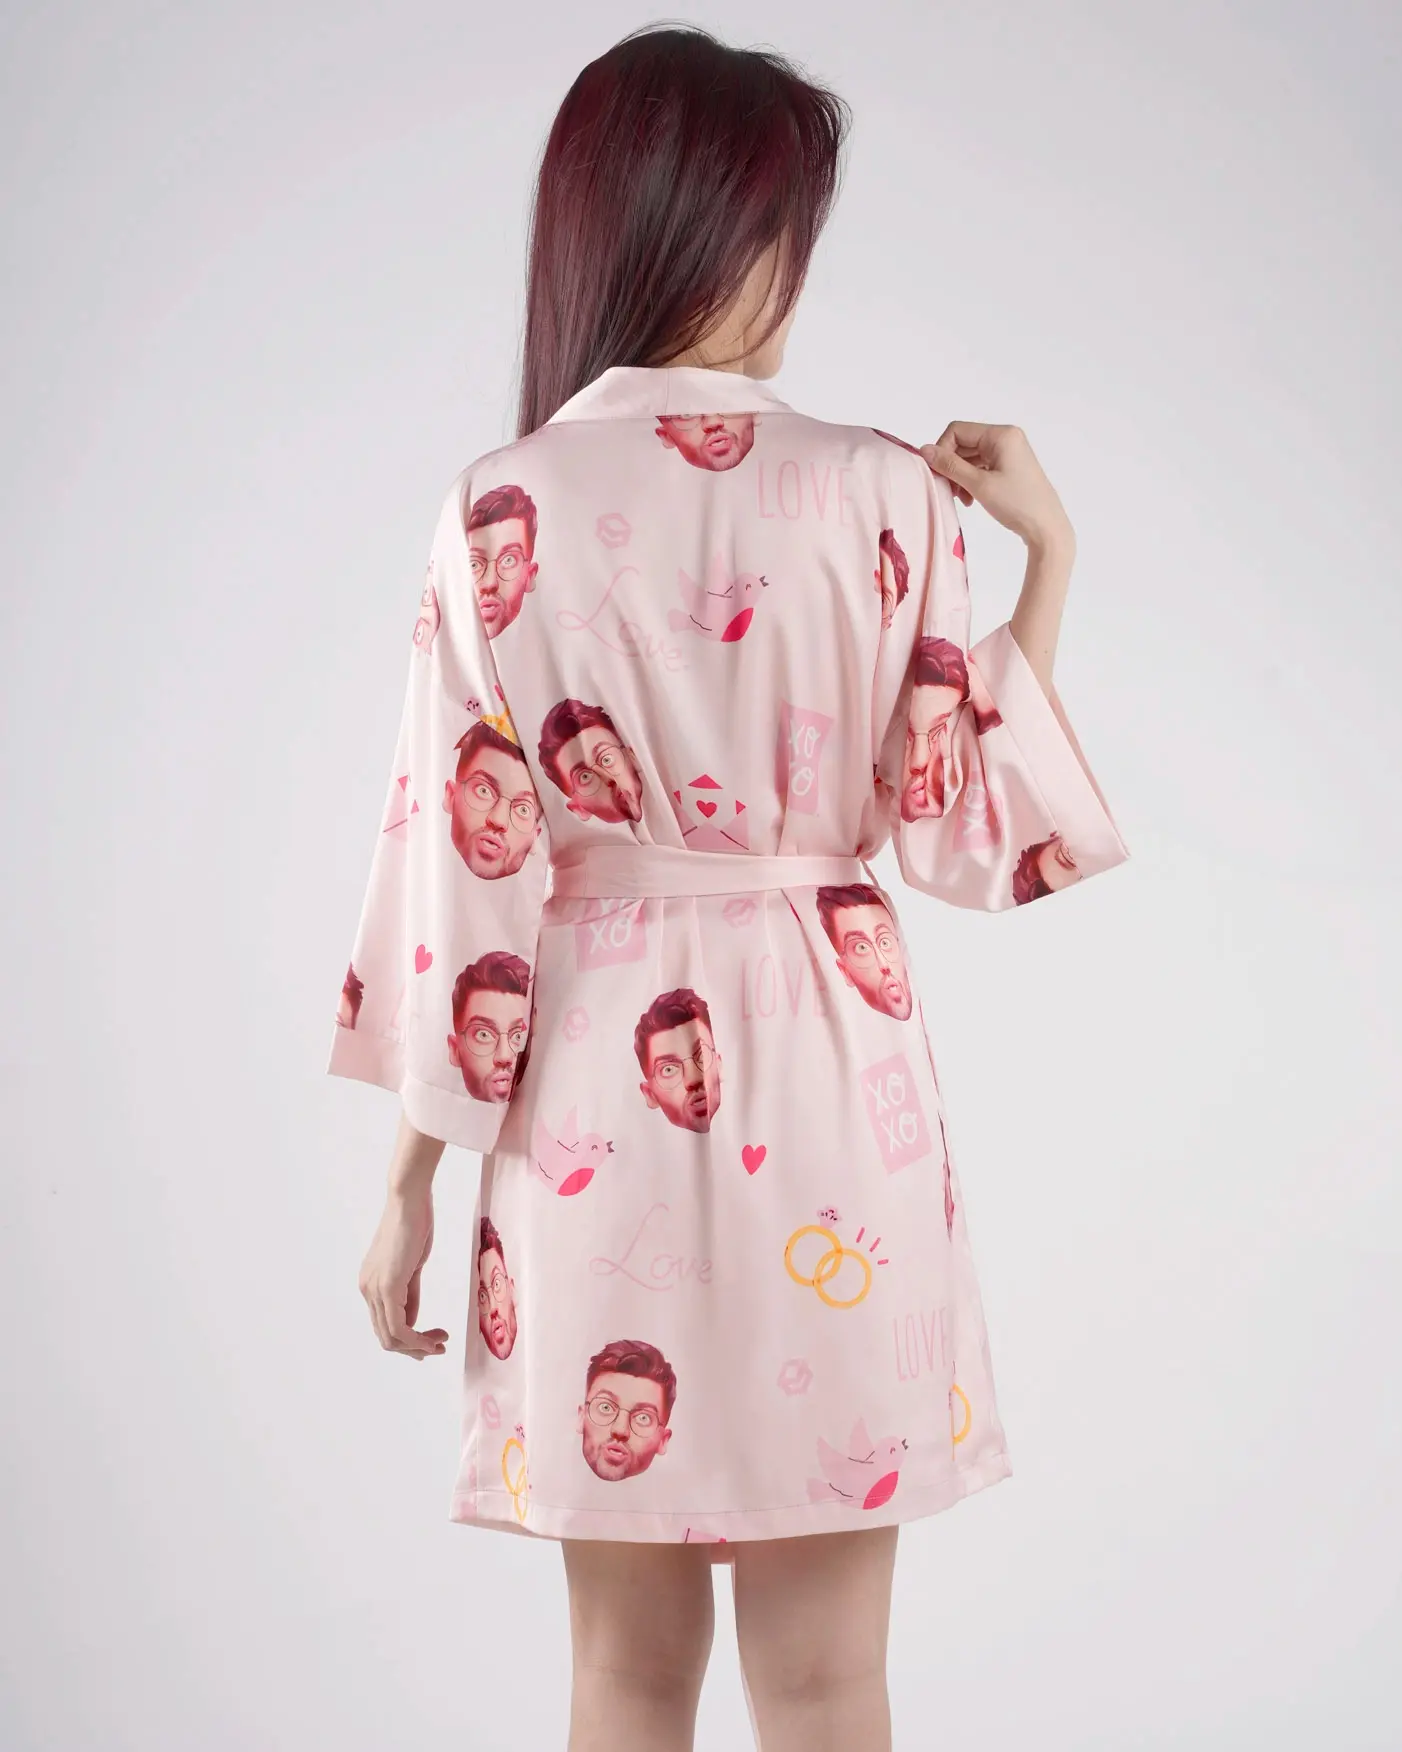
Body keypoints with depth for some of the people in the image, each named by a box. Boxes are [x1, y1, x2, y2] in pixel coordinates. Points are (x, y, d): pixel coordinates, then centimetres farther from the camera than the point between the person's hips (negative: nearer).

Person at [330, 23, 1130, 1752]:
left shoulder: (505, 511, -6)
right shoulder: (885, 495, -7)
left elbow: (463, 866, -6)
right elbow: (965, 822, -3)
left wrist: (409, 1179, 3)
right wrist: (1047, 553, 5)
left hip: (593, 1091, 1)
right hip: (824, 1096, 0)